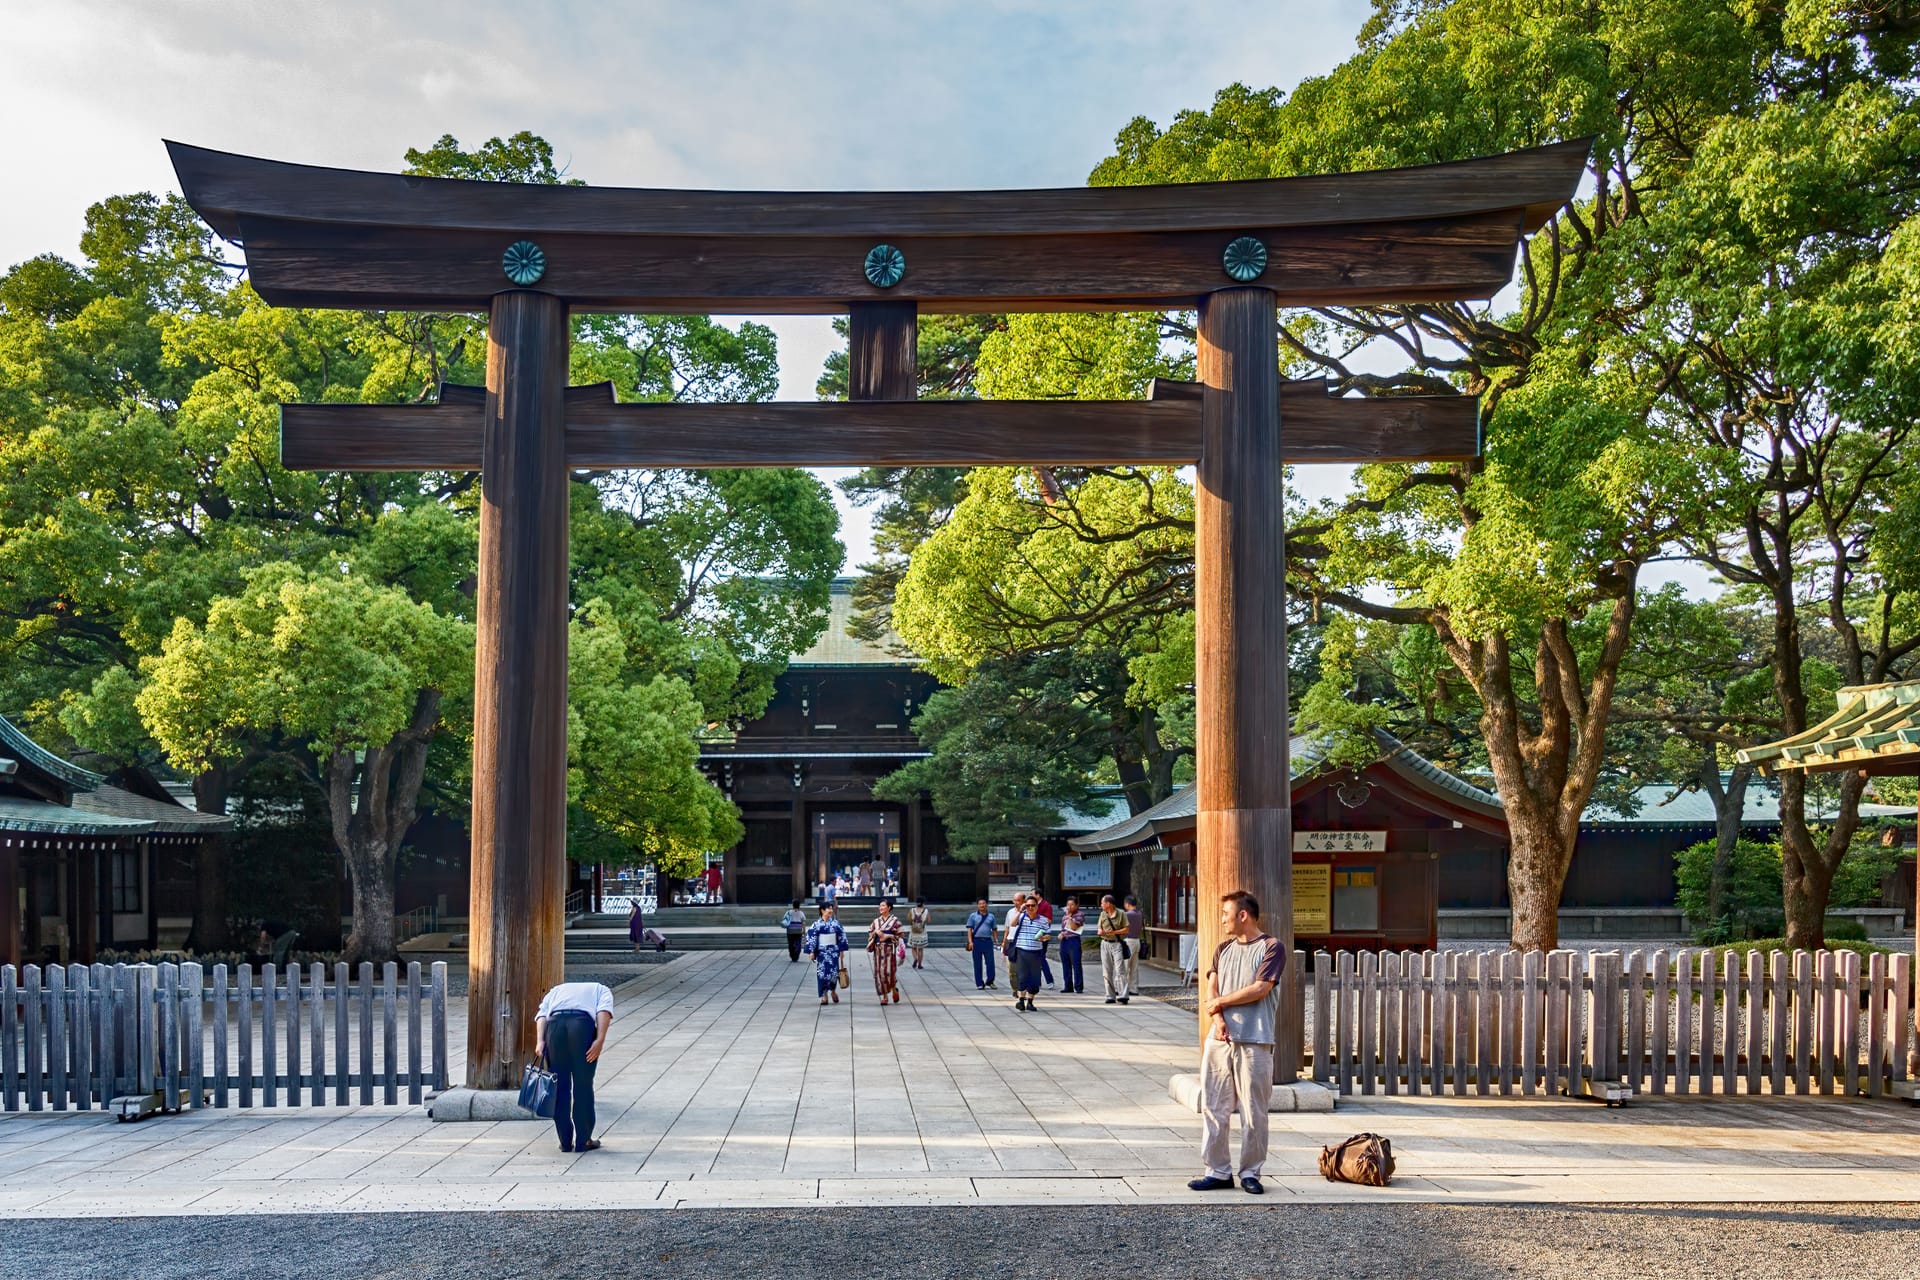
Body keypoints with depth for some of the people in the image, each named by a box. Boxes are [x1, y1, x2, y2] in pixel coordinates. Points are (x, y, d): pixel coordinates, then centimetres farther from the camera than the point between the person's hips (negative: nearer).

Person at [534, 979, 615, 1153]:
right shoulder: (601, 989, 31)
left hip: (554, 1023, 2)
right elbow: (604, 1011, 7)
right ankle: (583, 1141, 12)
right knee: (583, 1087, 7)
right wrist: (600, 1040, -4)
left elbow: (541, 1015, 17)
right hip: (583, 1023, -2)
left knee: (559, 1087, 11)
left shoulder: (557, 990, 38)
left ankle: (565, 1141, 14)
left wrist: (540, 1041, 5)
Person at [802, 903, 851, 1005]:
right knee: (822, 972, -2)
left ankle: (833, 991, 24)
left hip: (833, 951, 1)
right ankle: (824, 995, 6)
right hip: (822, 951, -1)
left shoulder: (835, 923, 4)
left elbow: (842, 937, 9)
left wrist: (842, 950, 8)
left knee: (833, 972, -2)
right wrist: (812, 951, -7)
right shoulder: (816, 924, -2)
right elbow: (811, 938, -3)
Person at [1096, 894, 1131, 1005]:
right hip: (1105, 944, 5)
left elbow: (1126, 929, -4)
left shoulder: (1121, 914, -3)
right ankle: (1110, 996, 10)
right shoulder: (1103, 914, 10)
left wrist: (1114, 932, -16)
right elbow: (1099, 929, 13)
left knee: (1120, 970, -12)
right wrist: (1100, 932, -10)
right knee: (1107, 972, 4)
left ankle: (1122, 996, -15)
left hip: (1117, 944, -5)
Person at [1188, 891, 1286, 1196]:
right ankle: (1218, 1171, 11)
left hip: (1254, 1042, -5)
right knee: (1213, 1108, 4)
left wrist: (1220, 1002, -2)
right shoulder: (1223, 949, 17)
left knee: (1253, 1111, -1)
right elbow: (1211, 991, 8)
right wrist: (1218, 1019, -11)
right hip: (1219, 1039, 5)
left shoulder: (1271, 947, -2)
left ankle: (1250, 1172, 10)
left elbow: (1259, 989, -11)